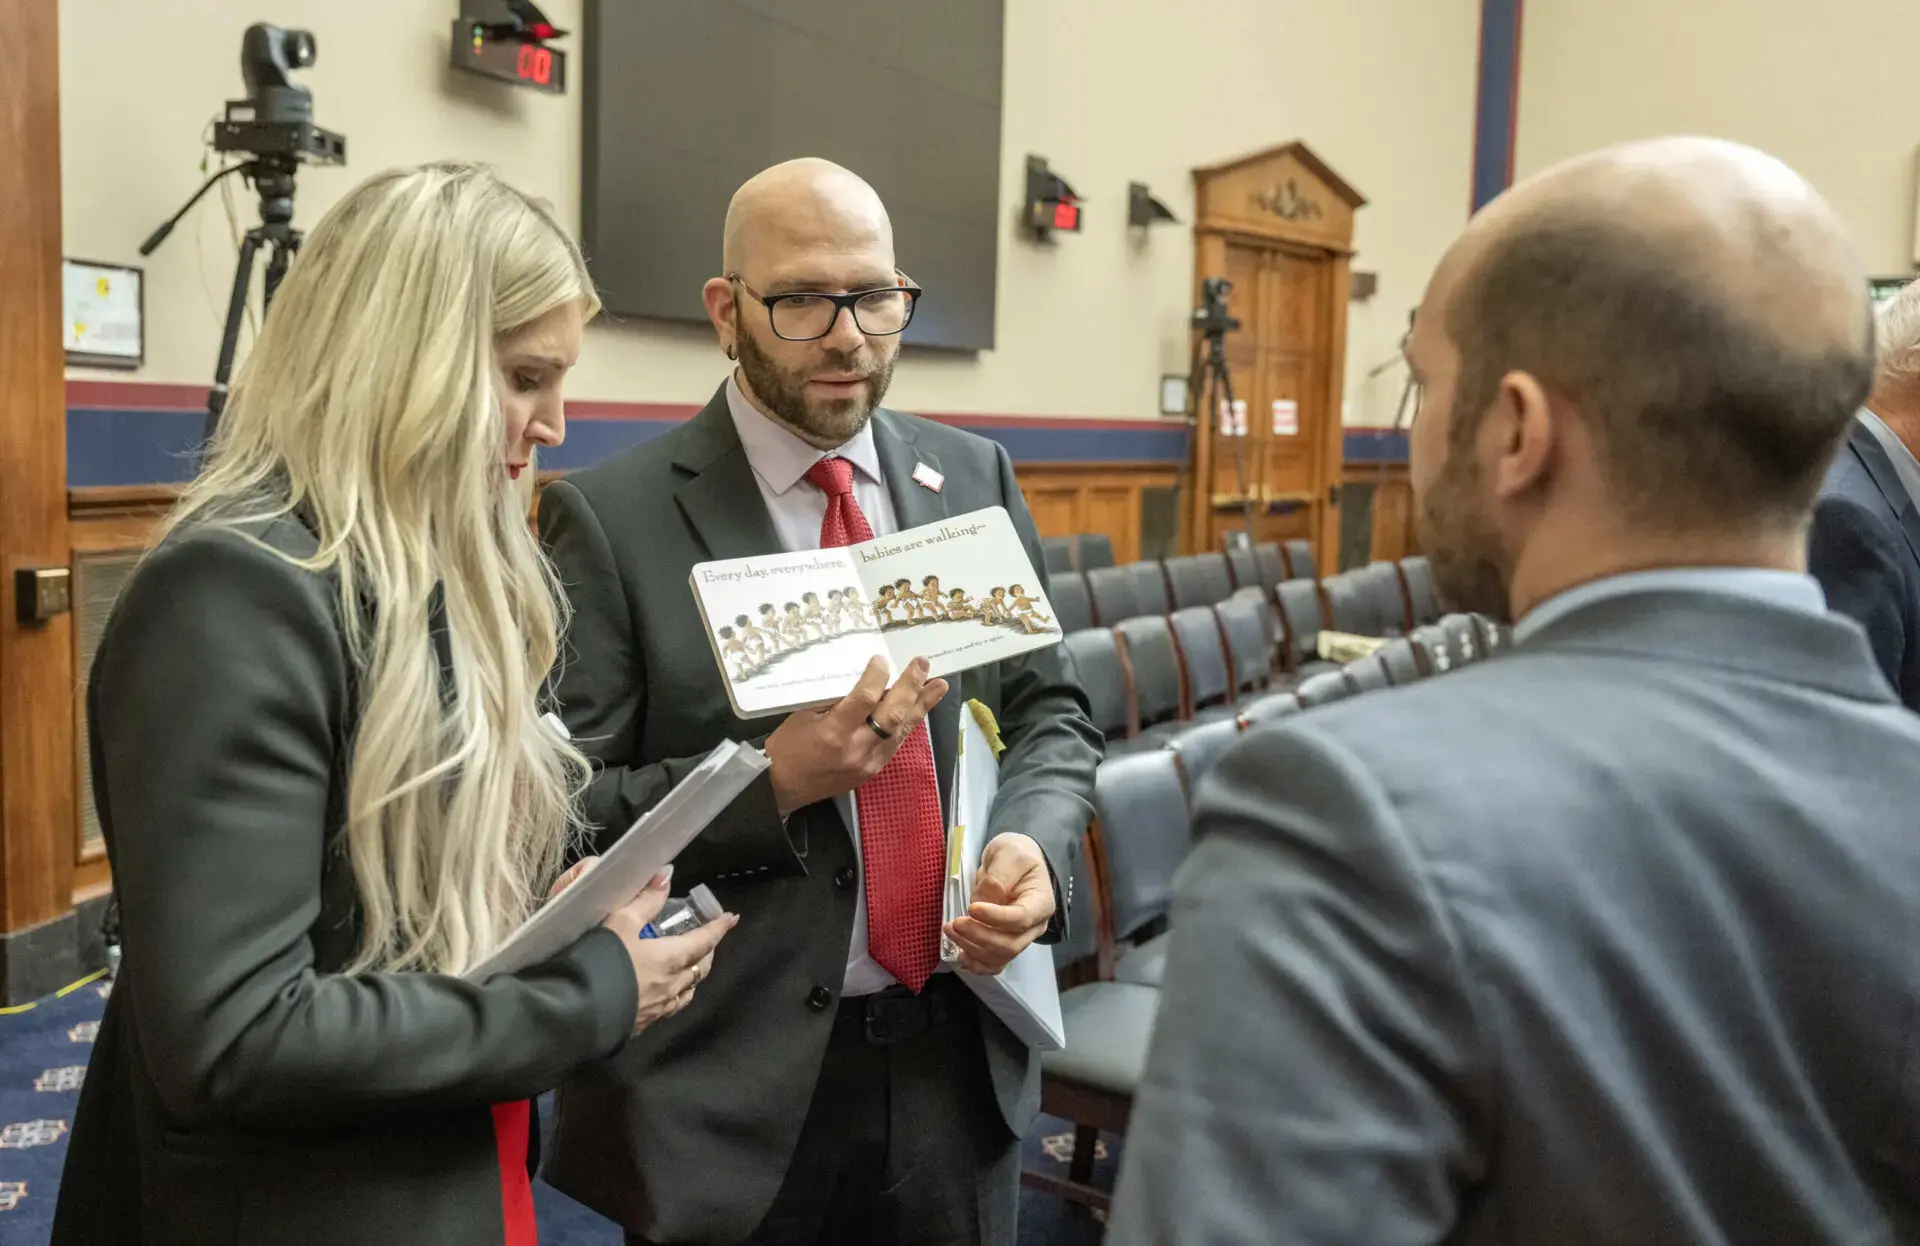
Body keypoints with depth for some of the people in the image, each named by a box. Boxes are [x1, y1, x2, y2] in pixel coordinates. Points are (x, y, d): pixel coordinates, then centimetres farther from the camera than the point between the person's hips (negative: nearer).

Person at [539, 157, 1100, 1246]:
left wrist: (1037, 841, -10)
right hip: (736, 1083, -4)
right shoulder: (611, 518, -10)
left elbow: (1051, 712, 9)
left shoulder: (976, 478, 4)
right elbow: (562, 815, -11)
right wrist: (775, 782, -24)